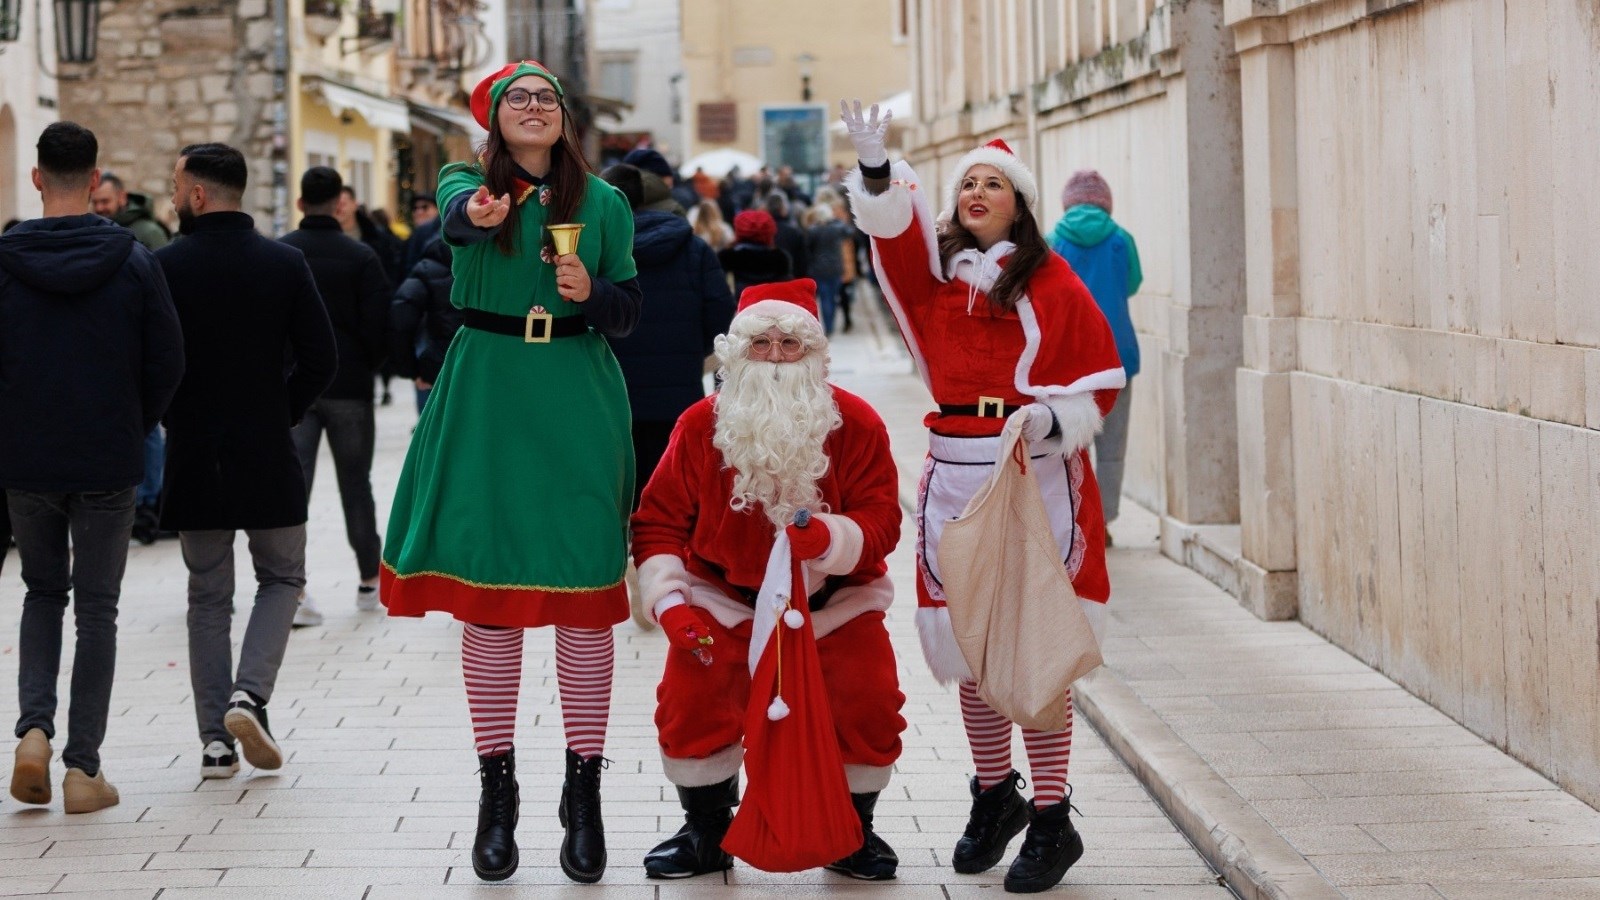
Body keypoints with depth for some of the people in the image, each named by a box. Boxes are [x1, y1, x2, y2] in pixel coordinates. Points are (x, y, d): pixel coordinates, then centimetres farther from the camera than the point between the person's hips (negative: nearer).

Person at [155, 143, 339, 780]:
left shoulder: (163, 267, -7)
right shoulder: (285, 264, -3)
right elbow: (321, 360, -5)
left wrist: (175, 418, 11)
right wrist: (283, 413, 10)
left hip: (192, 456, 0)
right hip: (267, 455, 0)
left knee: (208, 597, 10)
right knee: (281, 579, 16)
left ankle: (216, 740, 7)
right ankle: (249, 695, -6)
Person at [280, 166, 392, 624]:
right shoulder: (361, 257, -7)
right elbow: (379, 324, -7)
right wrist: (368, 368, 10)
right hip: (349, 386, -1)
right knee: (356, 485, 12)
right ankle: (370, 582, 23)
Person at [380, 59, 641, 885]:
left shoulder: (603, 204, 7)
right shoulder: (469, 182, 3)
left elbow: (628, 313, 11)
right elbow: (457, 217, -23)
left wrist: (589, 292, -11)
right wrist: (479, 212, -47)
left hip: (577, 405, 1)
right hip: (486, 405, -1)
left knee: (584, 599, -2)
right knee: (488, 597, 2)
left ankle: (584, 794, 8)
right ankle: (496, 794, 13)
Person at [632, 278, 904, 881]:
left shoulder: (856, 425, -10)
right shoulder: (701, 426, -7)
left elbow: (881, 525, -14)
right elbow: (658, 521, -1)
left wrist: (829, 538, -36)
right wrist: (670, 602, -14)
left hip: (834, 598, 0)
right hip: (726, 596, 1)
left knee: (870, 701, -16)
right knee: (689, 700, -16)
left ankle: (852, 830, 10)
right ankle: (707, 832, 8)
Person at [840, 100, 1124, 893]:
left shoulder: (1051, 282, 0)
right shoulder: (935, 268, 10)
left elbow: (1100, 379, 0)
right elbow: (891, 227, -8)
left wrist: (1055, 419, -17)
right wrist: (876, 166, -26)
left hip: (1039, 479, -4)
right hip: (956, 477, 4)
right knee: (967, 645, 10)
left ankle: (1052, 821, 4)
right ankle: (994, 795, 28)